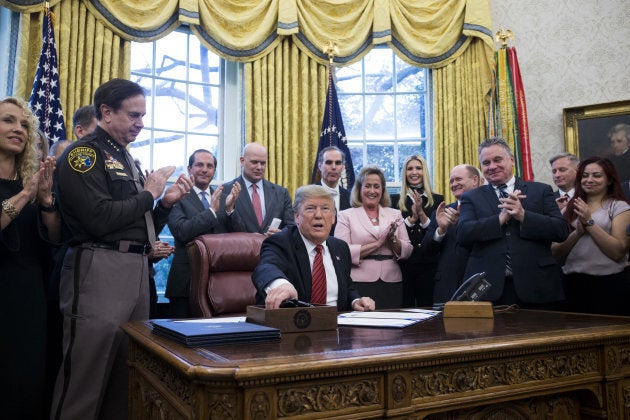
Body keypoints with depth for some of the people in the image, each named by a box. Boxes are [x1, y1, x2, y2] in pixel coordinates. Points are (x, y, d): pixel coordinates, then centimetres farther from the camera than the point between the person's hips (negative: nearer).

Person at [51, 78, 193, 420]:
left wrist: (165, 203, 6)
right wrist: (149, 193, -6)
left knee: (128, 379, 11)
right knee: (85, 382, -2)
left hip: (137, 271, 8)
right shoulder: (83, 153, -4)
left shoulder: (127, 160, 20)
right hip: (100, 272, -8)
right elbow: (101, 219, -18)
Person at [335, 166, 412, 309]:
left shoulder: (395, 215, 12)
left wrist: (392, 239, -10)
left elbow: (407, 252, 9)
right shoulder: (346, 215, 2)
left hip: (392, 284, 3)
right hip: (360, 283, -3)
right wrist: (377, 243, -12)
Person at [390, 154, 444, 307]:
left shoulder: (437, 200, 8)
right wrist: (412, 218, -12)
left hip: (429, 264, 0)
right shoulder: (395, 200, 7)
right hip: (404, 264, 0)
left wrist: (421, 213, -13)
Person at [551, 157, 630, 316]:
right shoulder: (571, 209, 10)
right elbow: (556, 253, 3)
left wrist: (589, 222, -13)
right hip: (574, 284, 4)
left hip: (610, 284, -4)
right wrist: (578, 232, -11)